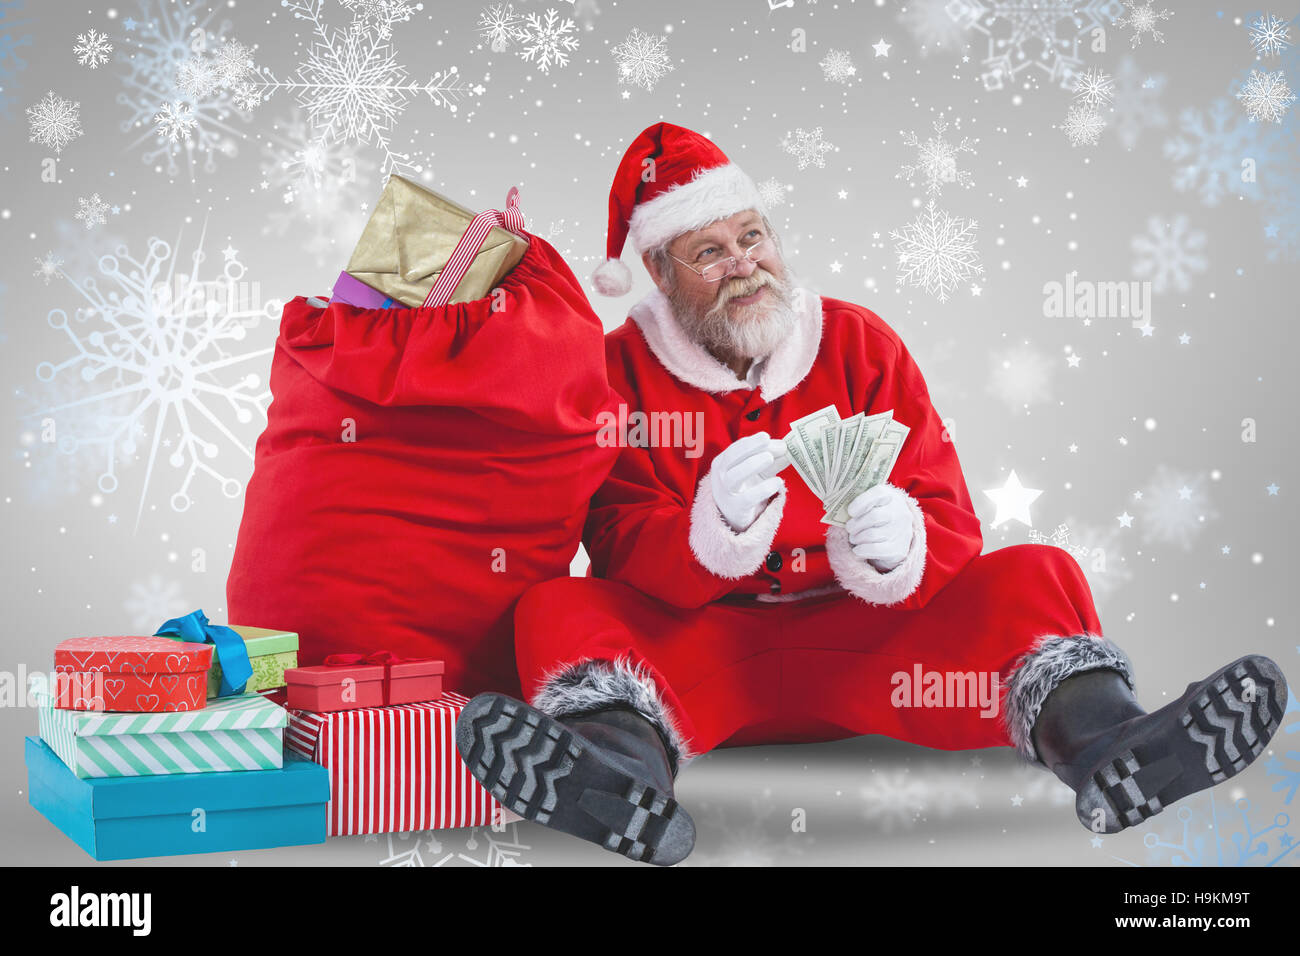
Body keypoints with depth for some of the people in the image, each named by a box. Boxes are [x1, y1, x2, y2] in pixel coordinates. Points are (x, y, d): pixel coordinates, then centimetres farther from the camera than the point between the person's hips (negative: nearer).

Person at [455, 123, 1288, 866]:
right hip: (700, 646, -1)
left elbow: (951, 523, -1)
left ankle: (1094, 738, -49)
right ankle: (628, 759, -57)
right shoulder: (621, 372, 3)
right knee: (557, 609, -26)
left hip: (862, 641, 2)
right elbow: (623, 549, -8)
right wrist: (712, 535, -31)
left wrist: (895, 552, -26)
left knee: (1035, 575, -19)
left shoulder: (860, 342, 7)